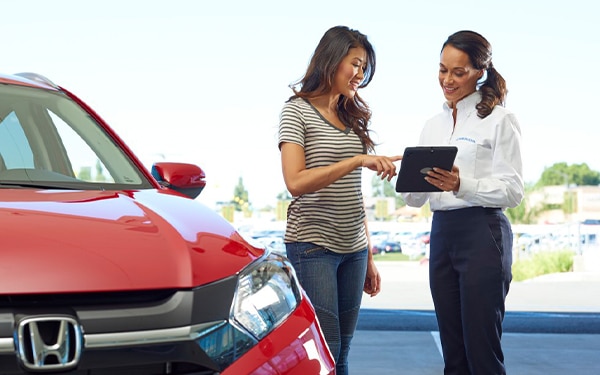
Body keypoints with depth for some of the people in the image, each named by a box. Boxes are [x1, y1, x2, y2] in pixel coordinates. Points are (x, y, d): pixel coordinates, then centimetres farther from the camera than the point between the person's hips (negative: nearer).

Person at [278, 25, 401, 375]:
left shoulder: (353, 118, 15)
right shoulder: (298, 111, -4)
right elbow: (296, 183, -17)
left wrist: (369, 257, 16)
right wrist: (358, 160, -24)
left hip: (353, 251, 6)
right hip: (313, 247, -6)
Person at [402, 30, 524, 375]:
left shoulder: (499, 120, -2)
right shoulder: (433, 126, 16)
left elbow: (513, 191, -9)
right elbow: (416, 198, 14)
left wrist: (462, 185, -25)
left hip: (483, 234, -6)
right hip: (441, 235, 6)